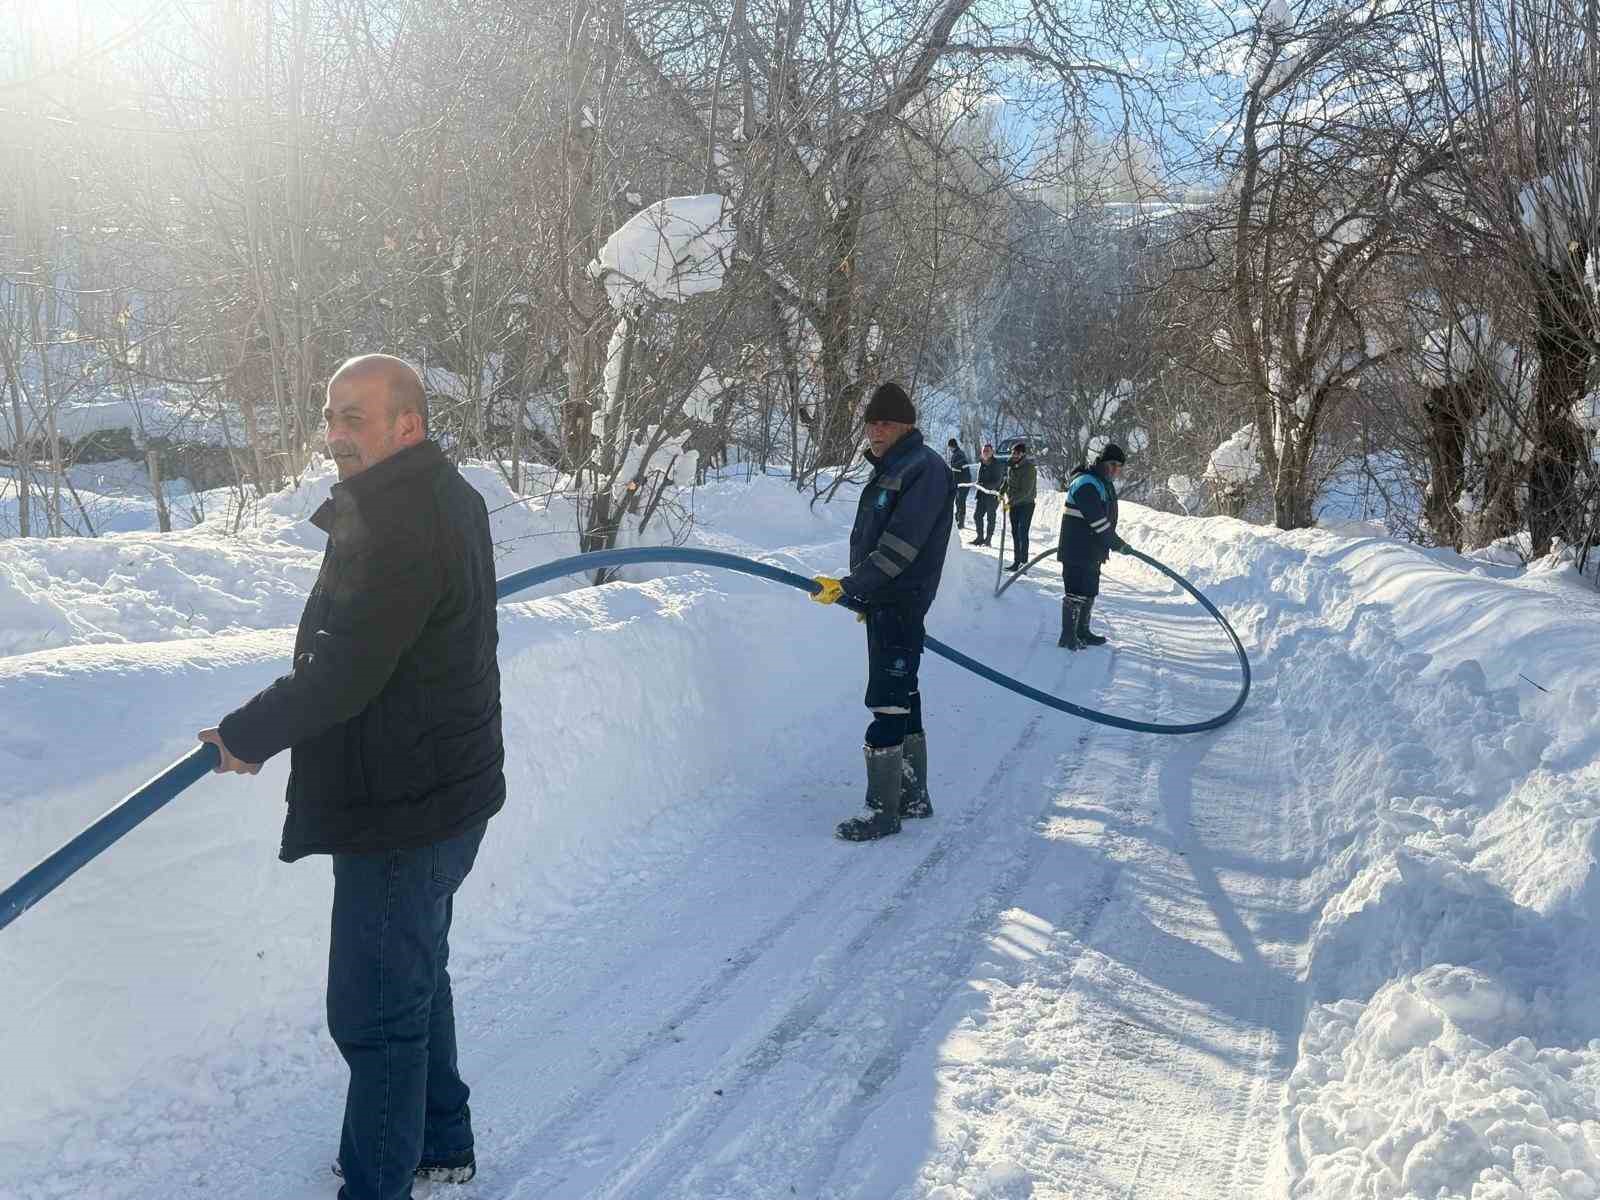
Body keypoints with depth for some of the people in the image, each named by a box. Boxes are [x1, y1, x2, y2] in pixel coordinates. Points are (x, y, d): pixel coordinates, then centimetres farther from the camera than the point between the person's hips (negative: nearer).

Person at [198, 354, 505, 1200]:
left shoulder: (398, 523, -24)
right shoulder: (445, 499, 10)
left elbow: (342, 673, -25)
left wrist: (248, 734, -11)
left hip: (403, 811, -11)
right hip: (441, 789, 11)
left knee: (375, 1010, 1)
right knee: (415, 980, 25)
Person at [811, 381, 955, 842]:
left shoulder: (925, 468, -14)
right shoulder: (889, 469, 17)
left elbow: (900, 546, -22)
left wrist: (850, 587, -23)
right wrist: (862, 594, 19)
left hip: (902, 601, -10)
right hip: (882, 601, 10)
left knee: (887, 703, -8)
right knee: (901, 698, 15)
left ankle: (883, 811, -3)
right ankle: (914, 796, 26)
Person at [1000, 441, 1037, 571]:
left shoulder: (1029, 469, -21)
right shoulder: (1011, 465, 2)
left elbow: (1026, 491, -24)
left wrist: (1011, 501, -25)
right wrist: (1001, 492, 7)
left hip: (1026, 504, -8)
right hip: (1013, 504, 8)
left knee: (1022, 533, -10)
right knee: (1015, 533, 10)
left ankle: (1024, 562, -6)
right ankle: (1016, 561, 17)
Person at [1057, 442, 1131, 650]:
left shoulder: (1105, 484, 16)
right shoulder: (1086, 484, -19)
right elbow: (1097, 521, -23)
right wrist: (1118, 544, -17)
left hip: (1092, 551, 10)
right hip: (1077, 552, -10)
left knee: (1089, 593, 17)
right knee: (1077, 593, -7)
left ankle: (1082, 631, 29)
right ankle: (1068, 637, 0)